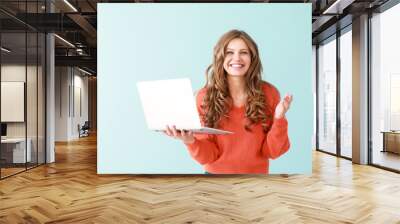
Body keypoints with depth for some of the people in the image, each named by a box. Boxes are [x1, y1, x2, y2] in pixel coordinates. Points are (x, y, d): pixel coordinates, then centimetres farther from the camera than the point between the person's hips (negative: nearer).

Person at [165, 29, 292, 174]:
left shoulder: (269, 93, -10)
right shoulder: (205, 96, -11)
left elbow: (271, 151, -10)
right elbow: (209, 156, -12)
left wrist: (279, 119, -24)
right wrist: (190, 141, -30)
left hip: (256, 172, 1)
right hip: (217, 172, 0)